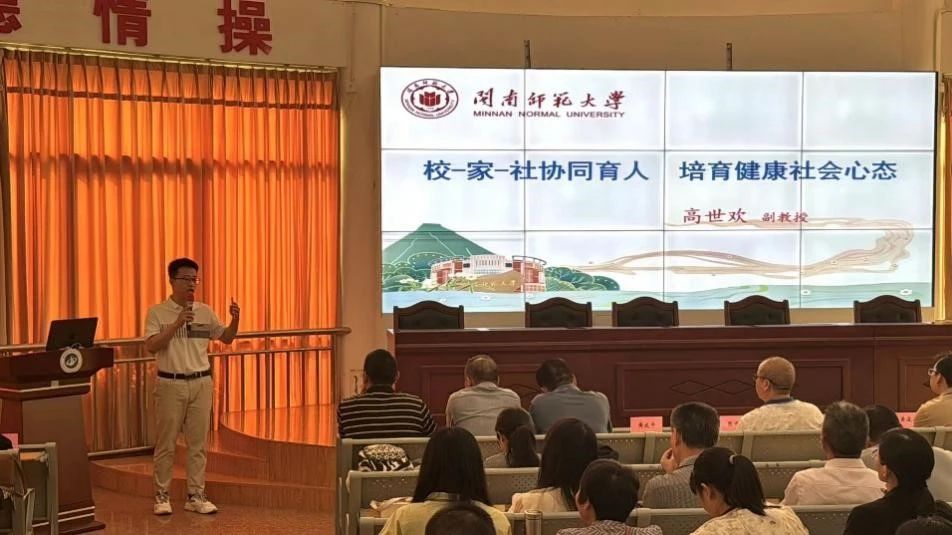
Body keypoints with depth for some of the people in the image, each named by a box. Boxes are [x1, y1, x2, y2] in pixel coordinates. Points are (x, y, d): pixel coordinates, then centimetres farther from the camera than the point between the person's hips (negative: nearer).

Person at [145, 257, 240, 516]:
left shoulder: (205, 311, 7)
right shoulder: (157, 312, -5)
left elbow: (226, 338, 12)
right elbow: (151, 346, -15)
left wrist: (235, 320, -7)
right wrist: (177, 324, -24)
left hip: (201, 382, 4)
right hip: (171, 384, -4)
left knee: (198, 443, 7)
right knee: (166, 443, 3)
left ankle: (196, 496, 14)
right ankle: (161, 496, 13)